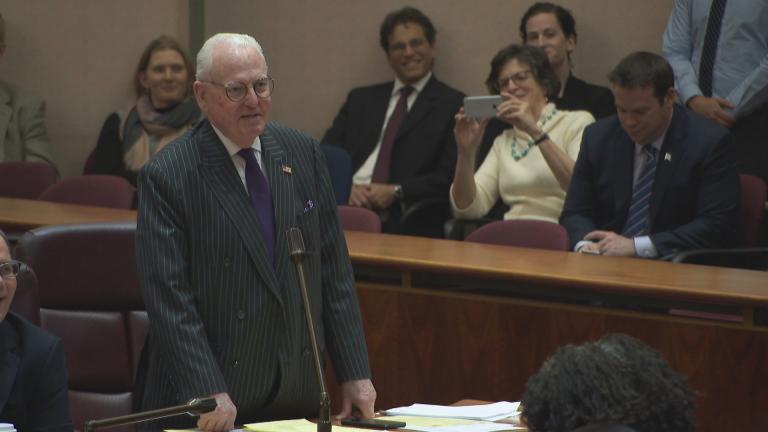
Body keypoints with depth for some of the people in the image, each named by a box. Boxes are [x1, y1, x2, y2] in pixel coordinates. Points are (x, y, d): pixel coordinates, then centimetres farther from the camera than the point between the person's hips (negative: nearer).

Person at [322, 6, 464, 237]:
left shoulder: (453, 105, 8)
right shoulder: (361, 99, 23)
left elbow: (450, 175, -1)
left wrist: (396, 192, -12)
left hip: (403, 219, -3)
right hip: (346, 205, 4)